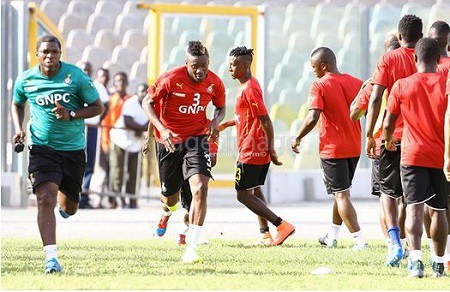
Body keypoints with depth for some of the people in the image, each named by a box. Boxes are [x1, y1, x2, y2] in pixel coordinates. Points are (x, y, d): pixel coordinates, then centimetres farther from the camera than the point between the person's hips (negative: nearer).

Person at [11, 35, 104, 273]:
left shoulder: (75, 76, -9)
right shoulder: (25, 80, -3)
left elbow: (97, 107, -2)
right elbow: (17, 104, 19)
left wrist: (70, 115, -18)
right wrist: (18, 129, 1)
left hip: (74, 149, 1)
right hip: (42, 147, -1)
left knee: (69, 210, 14)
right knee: (45, 200, -22)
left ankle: (64, 201, 53)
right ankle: (51, 257, -24)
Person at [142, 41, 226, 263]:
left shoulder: (214, 83, -7)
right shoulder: (171, 79, -18)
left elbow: (221, 107, 12)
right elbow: (147, 102, -7)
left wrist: (216, 122, -11)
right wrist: (161, 129, -22)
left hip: (197, 139, 1)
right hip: (169, 141, -1)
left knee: (200, 188, -23)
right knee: (171, 195, 13)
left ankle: (191, 247, -23)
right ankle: (167, 212, 56)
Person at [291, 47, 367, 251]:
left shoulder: (320, 86, -12)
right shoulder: (356, 83, 5)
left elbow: (313, 118, -21)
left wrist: (297, 139, -9)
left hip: (332, 149, -6)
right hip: (354, 148, 6)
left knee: (341, 195, -4)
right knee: (341, 192, 21)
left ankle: (359, 239, -13)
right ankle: (332, 236, 32)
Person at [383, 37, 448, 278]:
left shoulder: (401, 86, -2)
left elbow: (388, 124, 5)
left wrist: (388, 140, 27)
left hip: (413, 156, -2)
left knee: (414, 208, -11)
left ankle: (415, 258, -30)